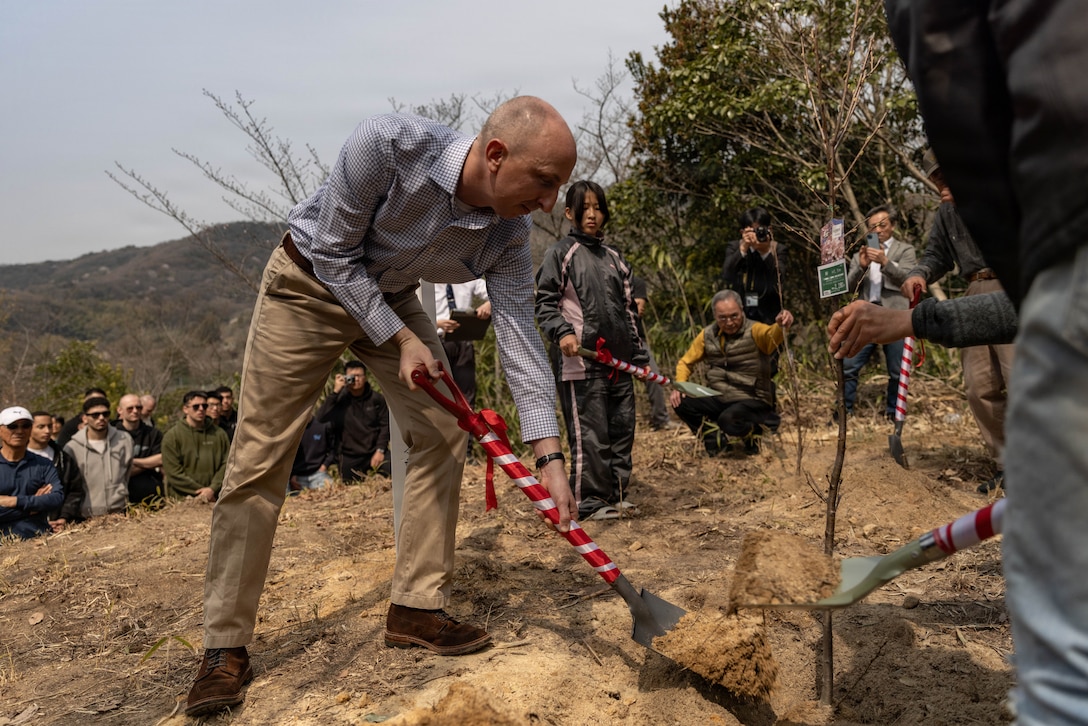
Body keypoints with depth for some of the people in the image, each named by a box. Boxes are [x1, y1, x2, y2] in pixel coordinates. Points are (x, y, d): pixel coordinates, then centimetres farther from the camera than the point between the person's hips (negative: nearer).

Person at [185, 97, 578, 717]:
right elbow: (333, 252, -23)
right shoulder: (390, 144, -34)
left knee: (444, 433, -5)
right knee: (259, 461, -6)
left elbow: (520, 337, -18)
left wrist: (551, 459, -24)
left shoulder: (510, 233, -19)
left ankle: (416, 608, 8)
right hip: (310, 285, -4)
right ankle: (226, 648, 3)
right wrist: (401, 340, -25)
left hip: (392, 297, 5)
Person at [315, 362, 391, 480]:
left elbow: (385, 425, 1)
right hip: (349, 456, 0)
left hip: (375, 452, 0)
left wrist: (380, 450, -8)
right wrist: (335, 392, -21)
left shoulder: (377, 399, -1)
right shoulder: (339, 398, -3)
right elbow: (320, 418, -18)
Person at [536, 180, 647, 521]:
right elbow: (544, 303, -4)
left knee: (623, 428, 9)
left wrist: (640, 355, 20)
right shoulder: (561, 253, 2)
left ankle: (616, 493, 20)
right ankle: (589, 501, 1)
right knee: (589, 433, -6)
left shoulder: (614, 257, 19)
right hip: (580, 361, -6)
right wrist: (563, 332, -21)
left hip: (618, 361, 7)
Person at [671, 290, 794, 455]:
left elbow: (773, 334, -35)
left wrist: (782, 325, -58)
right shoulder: (707, 335, 2)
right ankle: (718, 440, 5)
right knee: (681, 403, -17)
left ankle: (753, 432, 2)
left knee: (729, 419, -35)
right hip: (718, 400, 5)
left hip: (752, 401, -5)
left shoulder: (755, 331, -11)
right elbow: (685, 362, 12)